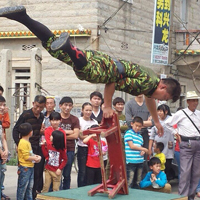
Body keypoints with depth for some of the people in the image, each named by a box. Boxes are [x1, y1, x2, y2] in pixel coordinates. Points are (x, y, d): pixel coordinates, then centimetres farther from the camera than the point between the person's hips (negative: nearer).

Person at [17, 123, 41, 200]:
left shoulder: (27, 142, 15)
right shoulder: (23, 143, -17)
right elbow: (26, 157, -20)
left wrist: (35, 156, 4)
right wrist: (35, 158, -9)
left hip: (30, 167, 10)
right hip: (24, 168, -10)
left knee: (30, 187, 15)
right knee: (22, 187, -3)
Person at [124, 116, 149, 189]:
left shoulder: (140, 136, 17)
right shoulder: (128, 133, -3)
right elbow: (131, 146, -9)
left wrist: (142, 152, -4)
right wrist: (143, 149, -4)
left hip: (140, 162, 7)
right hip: (131, 161, -7)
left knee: (138, 183, 12)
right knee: (129, 182, -9)